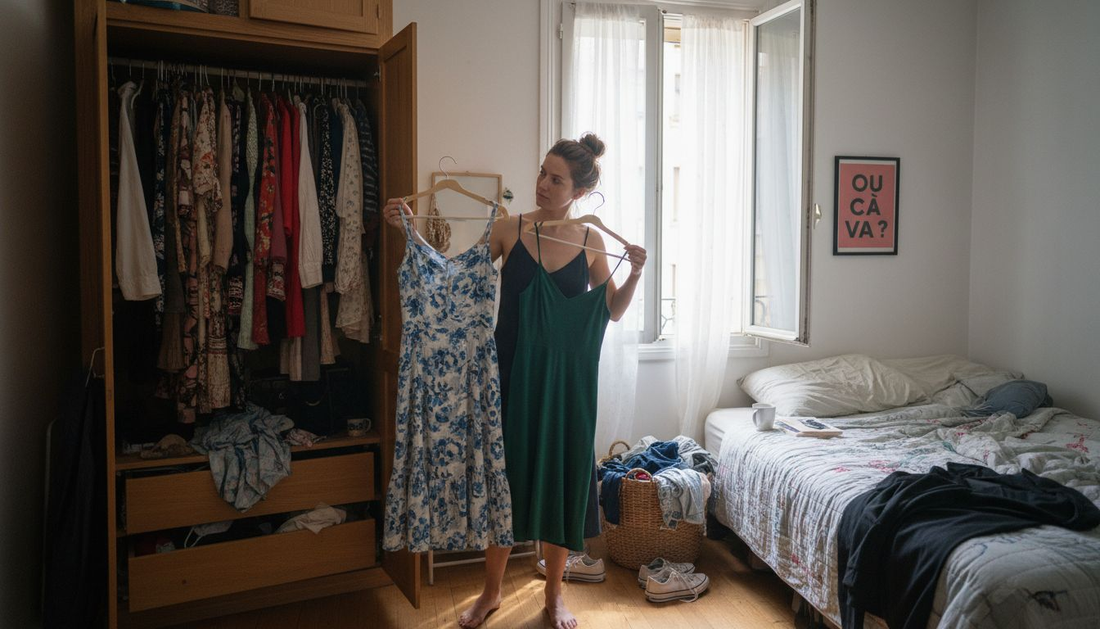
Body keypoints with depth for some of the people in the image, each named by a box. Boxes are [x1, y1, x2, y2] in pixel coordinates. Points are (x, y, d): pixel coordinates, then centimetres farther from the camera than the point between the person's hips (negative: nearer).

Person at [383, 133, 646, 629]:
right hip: (509, 372, 0)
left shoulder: (591, 242, 0)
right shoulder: (509, 229, -3)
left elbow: (612, 311, 8)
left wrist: (635, 274, -9)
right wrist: (410, 231, -12)